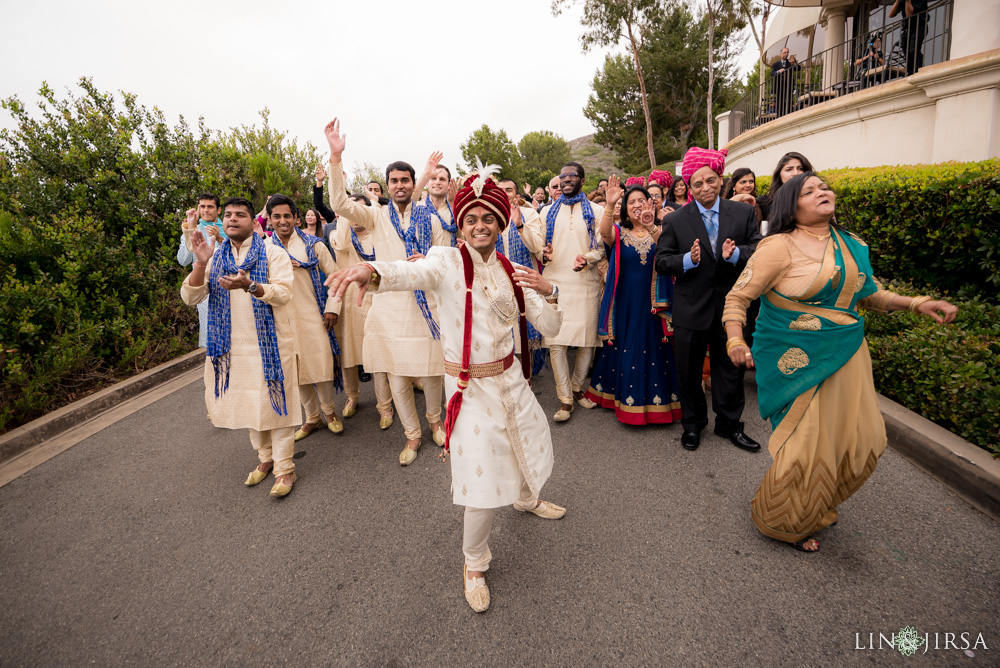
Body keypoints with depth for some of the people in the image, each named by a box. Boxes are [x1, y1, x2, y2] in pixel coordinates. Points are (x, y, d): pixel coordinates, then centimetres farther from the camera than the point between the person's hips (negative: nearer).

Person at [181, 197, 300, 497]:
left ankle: (284, 467, 7)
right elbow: (190, 298, 2)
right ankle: (265, 457, 30)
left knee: (274, 400, -2)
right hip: (232, 345, 5)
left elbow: (284, 293, -14)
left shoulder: (272, 253, -2)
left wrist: (249, 285, -31)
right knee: (248, 402, 13)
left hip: (268, 341, -5)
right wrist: (200, 263, -14)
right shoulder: (216, 256, 11)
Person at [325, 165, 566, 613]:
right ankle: (474, 563, 27)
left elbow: (550, 329, 2)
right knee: (483, 485, -3)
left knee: (533, 448, 25)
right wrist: (372, 271, -57)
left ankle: (527, 499, 60)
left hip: (511, 380, 6)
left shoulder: (513, 272, 4)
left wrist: (548, 293, -18)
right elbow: (413, 273, -35)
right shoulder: (447, 262, -11)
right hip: (470, 387, -5)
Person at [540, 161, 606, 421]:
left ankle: (577, 387, 25)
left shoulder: (596, 210, 9)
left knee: (588, 339, 3)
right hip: (555, 282, 1)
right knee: (556, 341, -6)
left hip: (587, 282, 0)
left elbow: (602, 246, 3)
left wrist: (587, 258, -18)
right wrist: (543, 253, -10)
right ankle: (565, 399, 4)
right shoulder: (548, 212, 15)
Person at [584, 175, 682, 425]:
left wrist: (652, 228, -38)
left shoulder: (658, 232, 4)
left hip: (651, 303, 1)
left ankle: (654, 401, 20)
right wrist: (609, 206, -40)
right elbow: (604, 233, -22)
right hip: (624, 303, 0)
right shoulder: (618, 233, 2)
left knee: (651, 349, 6)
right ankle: (626, 399, 23)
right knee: (625, 350, 7)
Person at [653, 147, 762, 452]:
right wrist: (688, 260, -24)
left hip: (729, 308, 1)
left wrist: (735, 254, -23)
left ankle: (729, 424, 35)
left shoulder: (744, 213, 1)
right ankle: (692, 423, 34)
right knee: (689, 372, 13)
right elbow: (661, 262, -6)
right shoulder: (674, 220, -2)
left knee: (730, 369, 14)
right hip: (690, 310, -1)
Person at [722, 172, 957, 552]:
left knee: (862, 439, 11)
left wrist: (916, 303, 5)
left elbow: (870, 294, 20)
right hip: (798, 360, -7)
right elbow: (737, 297, -14)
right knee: (807, 445, -2)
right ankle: (780, 521, 24)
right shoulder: (779, 246, -13)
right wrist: (736, 341, -29)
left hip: (846, 354, 7)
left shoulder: (852, 245, 8)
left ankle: (816, 506, 38)